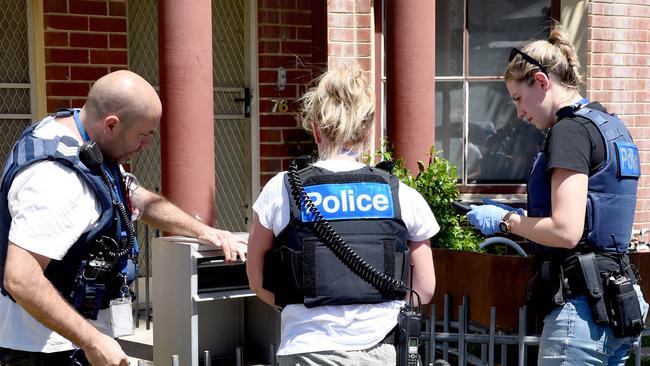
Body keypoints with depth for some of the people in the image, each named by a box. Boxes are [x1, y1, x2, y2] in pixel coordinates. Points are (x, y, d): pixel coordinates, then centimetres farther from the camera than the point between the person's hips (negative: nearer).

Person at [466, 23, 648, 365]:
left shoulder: (570, 129, -13)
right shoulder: (611, 125, 15)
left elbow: (566, 231, -22)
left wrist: (507, 220, -6)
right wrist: (523, 217, 15)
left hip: (582, 306, -9)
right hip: (617, 299, 10)